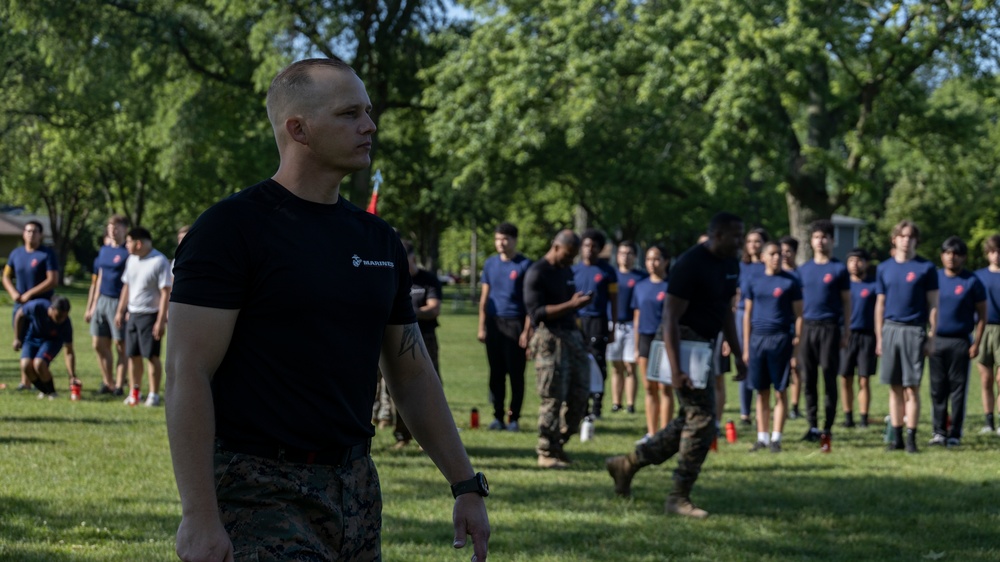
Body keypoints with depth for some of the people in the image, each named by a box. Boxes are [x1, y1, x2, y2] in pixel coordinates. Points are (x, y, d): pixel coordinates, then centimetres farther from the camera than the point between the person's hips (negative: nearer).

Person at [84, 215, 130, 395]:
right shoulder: (104, 250, 13)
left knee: (120, 345, -2)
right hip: (102, 300, 7)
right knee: (99, 345, 7)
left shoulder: (127, 252, -9)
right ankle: (108, 382, 18)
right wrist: (92, 307, 19)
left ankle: (118, 385, 3)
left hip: (118, 302, -7)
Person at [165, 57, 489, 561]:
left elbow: (412, 374, 19)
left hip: (355, 486, 7)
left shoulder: (378, 240, 13)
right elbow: (188, 374, -14)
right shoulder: (231, 228, -8)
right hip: (259, 495, -7)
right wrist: (198, 515, -21)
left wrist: (466, 485, 14)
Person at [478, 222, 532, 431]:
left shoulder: (524, 265, -3)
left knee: (516, 373, 0)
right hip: (494, 323, 4)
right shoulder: (490, 263, 10)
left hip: (514, 323, -4)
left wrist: (527, 331, -11)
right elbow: (484, 296, 12)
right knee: (496, 373, 7)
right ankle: (498, 416, 12)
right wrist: (482, 326, 6)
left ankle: (514, 418, 5)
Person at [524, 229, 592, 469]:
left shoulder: (567, 272, 19)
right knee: (553, 397, -6)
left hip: (572, 335, 8)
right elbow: (537, 313, -16)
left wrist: (580, 303, 9)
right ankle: (546, 453, 1)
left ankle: (559, 444, 18)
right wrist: (570, 305, -21)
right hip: (550, 339, -8)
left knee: (579, 393, 7)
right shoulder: (537, 274, -8)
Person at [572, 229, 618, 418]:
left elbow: (613, 301, 3)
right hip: (577, 320, 3)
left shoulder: (607, 271, 2)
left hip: (598, 322, -3)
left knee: (598, 363, -3)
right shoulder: (575, 270, 10)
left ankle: (596, 406, 1)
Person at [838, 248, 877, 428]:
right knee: (845, 379, 2)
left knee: (864, 380, -2)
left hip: (866, 337, -2)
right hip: (845, 335, 2)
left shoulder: (873, 285, 3)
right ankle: (848, 416, 9)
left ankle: (864, 418, 1)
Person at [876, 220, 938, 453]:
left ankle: (911, 438, -1)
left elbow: (933, 305, 1)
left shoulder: (926, 268, 1)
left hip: (914, 331, -3)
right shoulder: (884, 268, 10)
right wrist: (879, 337, 9)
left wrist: (932, 337, -5)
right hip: (890, 330, 3)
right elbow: (880, 305, 14)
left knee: (912, 389, -4)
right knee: (895, 388, 6)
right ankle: (897, 438, 10)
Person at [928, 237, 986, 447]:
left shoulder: (972, 281, -1)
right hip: (936, 341, 3)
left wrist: (976, 343, -6)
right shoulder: (934, 278, 8)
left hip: (959, 342, -3)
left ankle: (955, 434, 4)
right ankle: (939, 431, 11)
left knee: (957, 389, 0)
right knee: (937, 389, 5)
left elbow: (981, 315, 1)